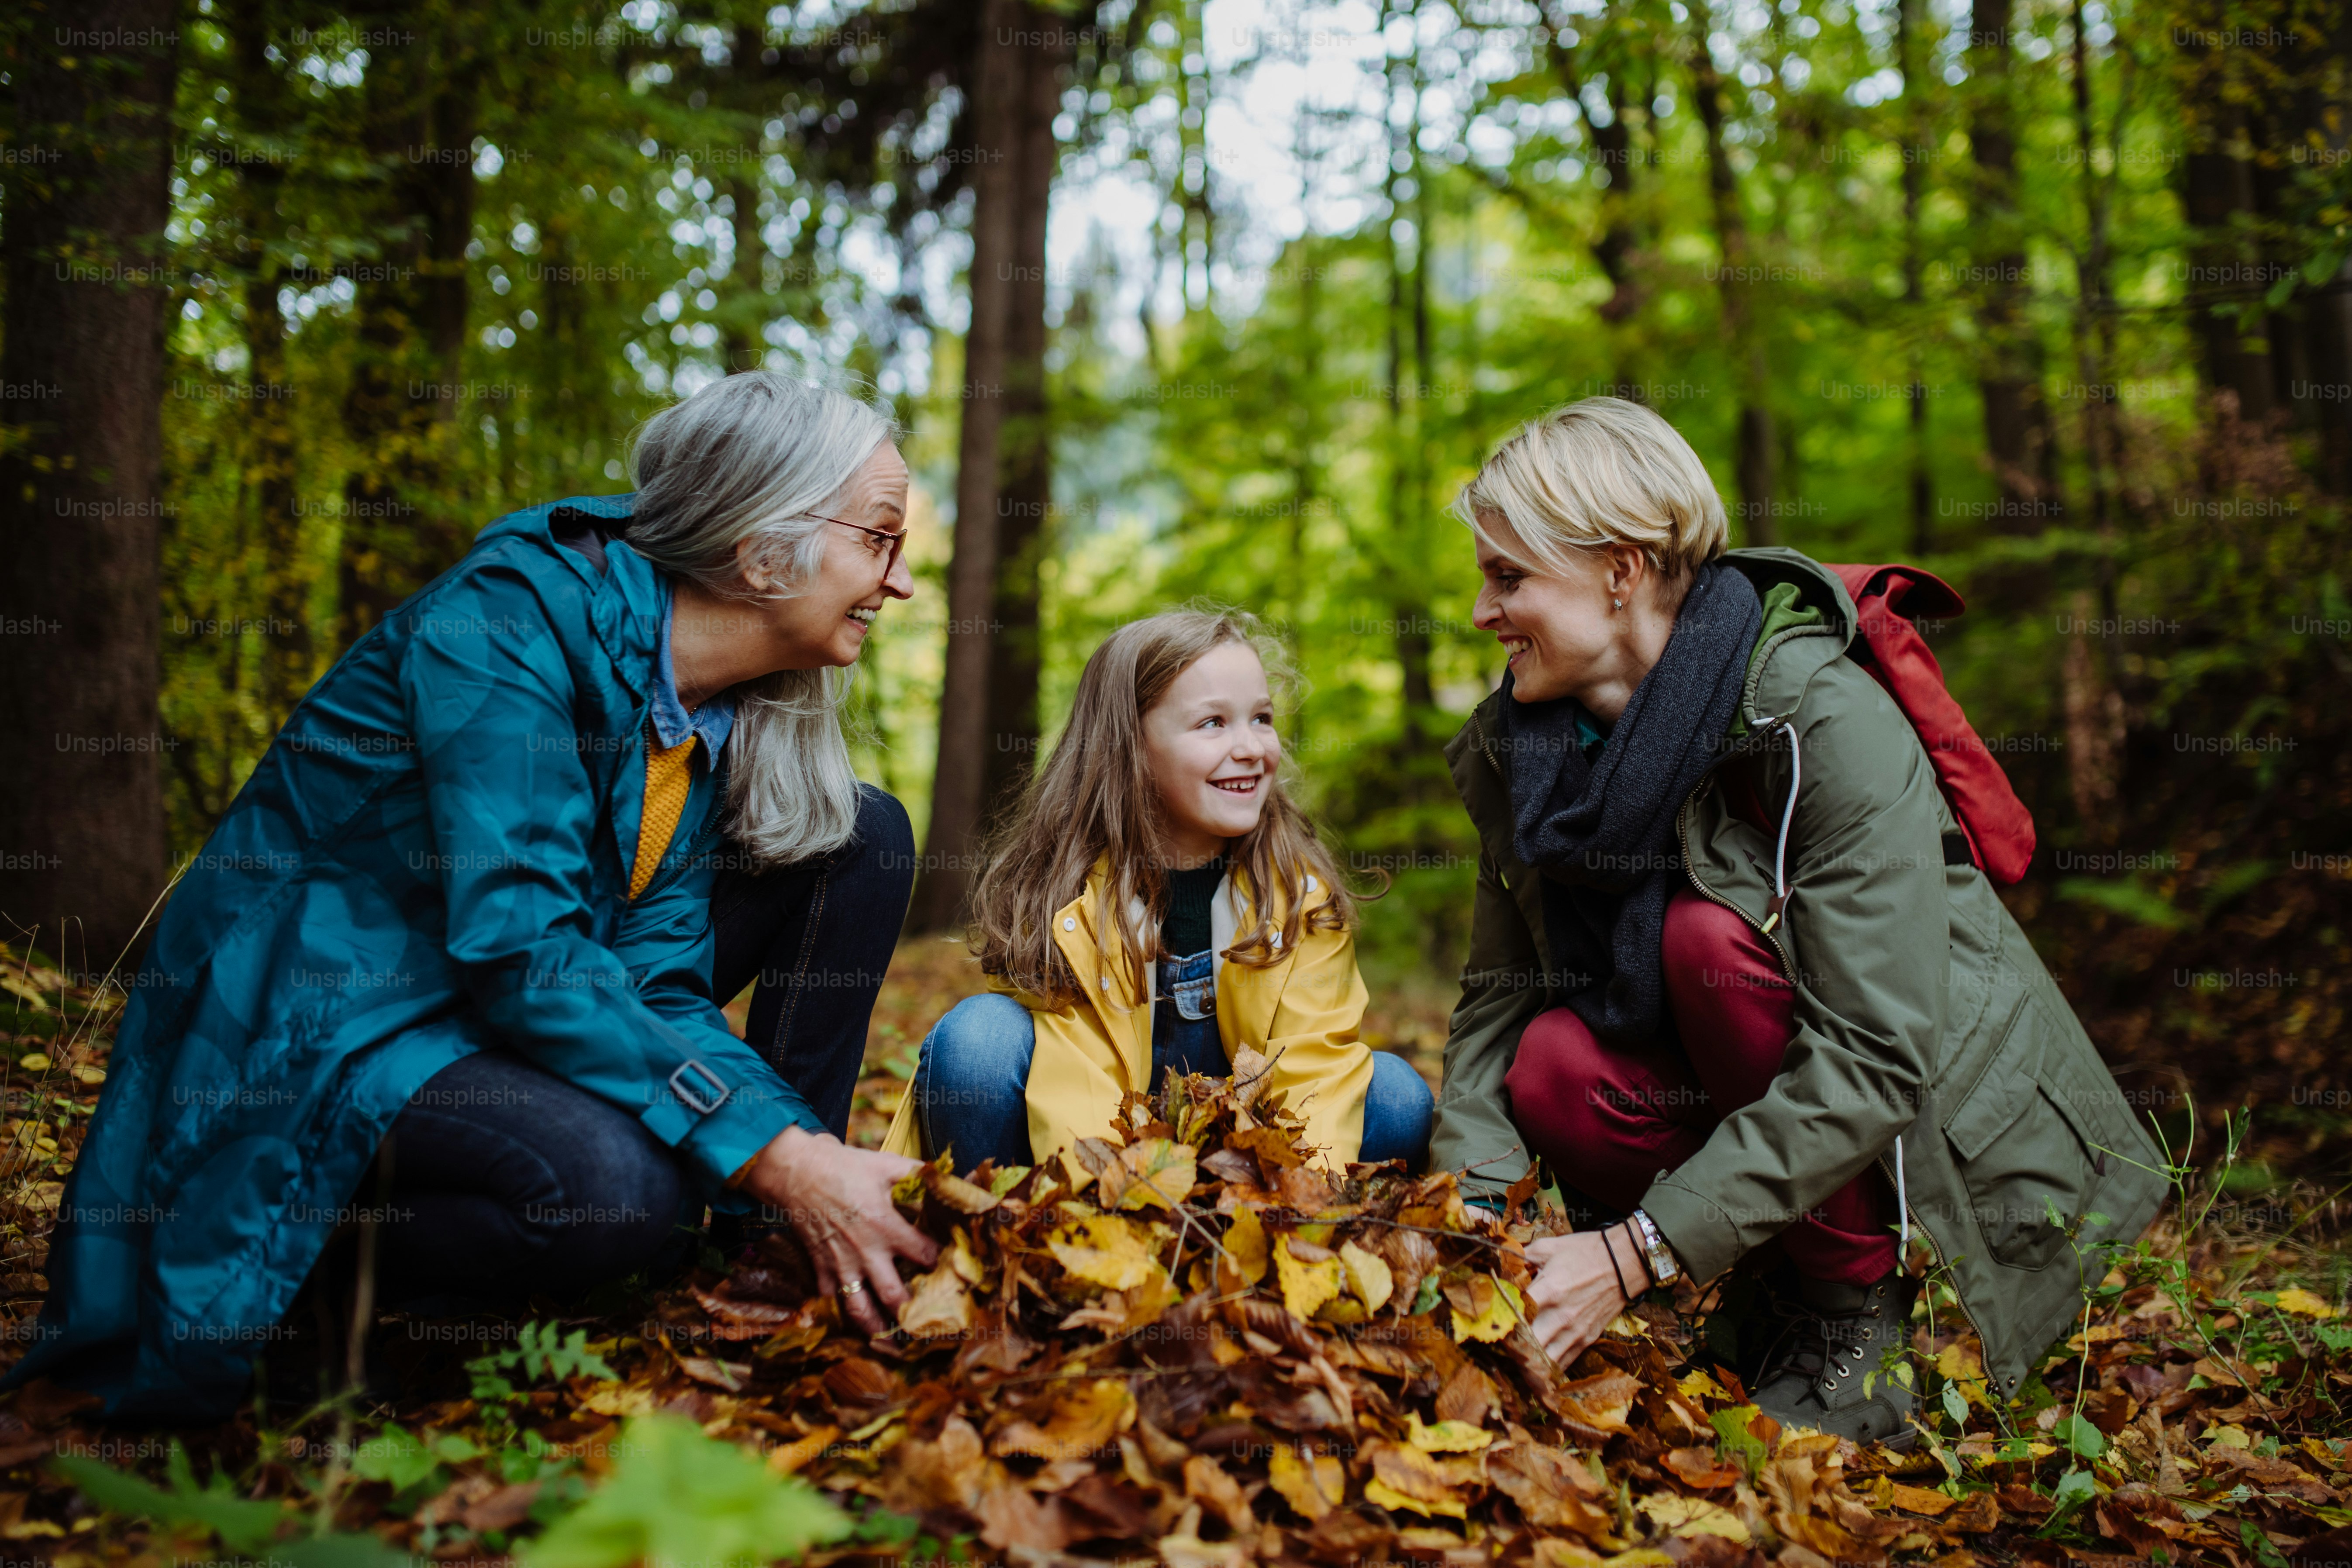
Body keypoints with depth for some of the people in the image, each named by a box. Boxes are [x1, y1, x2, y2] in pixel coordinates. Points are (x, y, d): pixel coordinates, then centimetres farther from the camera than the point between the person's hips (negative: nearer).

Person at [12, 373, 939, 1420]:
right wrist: (769, 1154, -33)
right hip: (320, 1032, -8)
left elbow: (658, 979, -7)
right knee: (613, 1184, -38)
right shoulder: (512, 624, -24)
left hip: (527, 1016, 8)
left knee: (862, 834, 0)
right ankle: (319, 1272, -7)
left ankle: (779, 1240, 3)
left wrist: (803, 1155, -21)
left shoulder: (715, 709, -1)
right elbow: (519, 951, -31)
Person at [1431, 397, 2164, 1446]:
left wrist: (1635, 1253, -36)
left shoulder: (1829, 722, -27)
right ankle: (1782, 1277, -1)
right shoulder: (1515, 749, -7)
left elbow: (1874, 1062, -32)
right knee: (1552, 1068, -24)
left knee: (1714, 934, -30)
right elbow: (1499, 997, -5)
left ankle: (1858, 1309, -12)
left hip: (1947, 1125, -5)